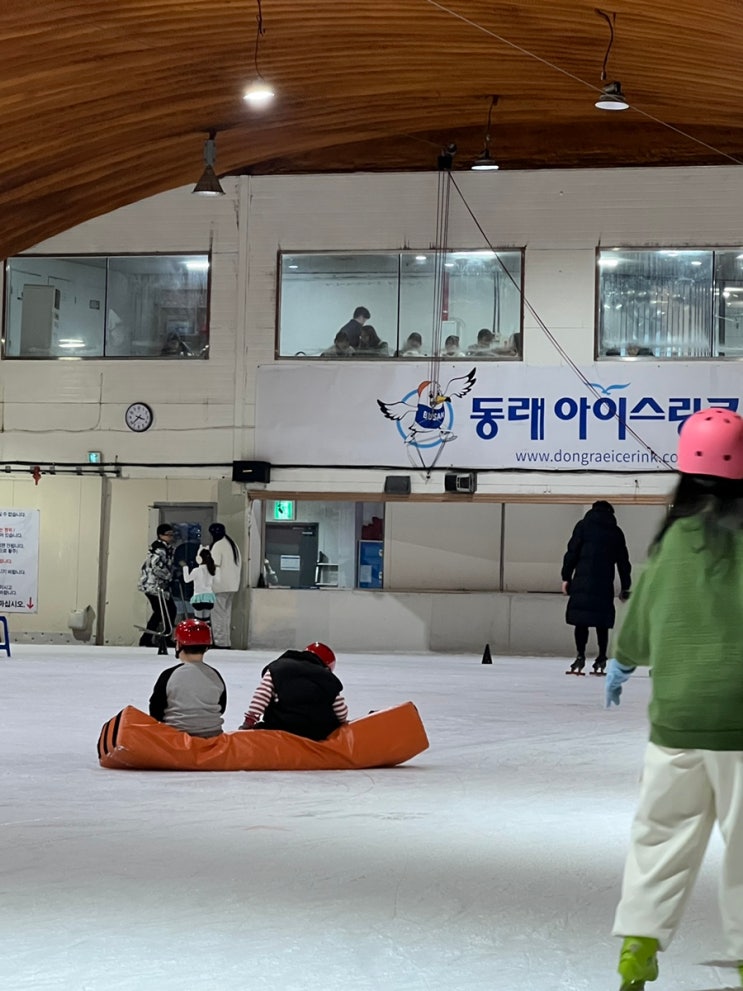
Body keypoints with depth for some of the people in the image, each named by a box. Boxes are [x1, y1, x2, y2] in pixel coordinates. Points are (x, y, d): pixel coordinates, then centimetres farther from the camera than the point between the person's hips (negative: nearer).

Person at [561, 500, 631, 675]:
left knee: (580, 620, 0)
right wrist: (625, 587, 20)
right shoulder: (616, 532, 13)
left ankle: (580, 656, -10)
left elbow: (572, 552, 0)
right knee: (602, 623, 7)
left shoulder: (584, 525, 6)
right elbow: (623, 561, 15)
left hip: (583, 581, -2)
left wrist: (566, 577, 3)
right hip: (605, 583, 2)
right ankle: (601, 659, 5)